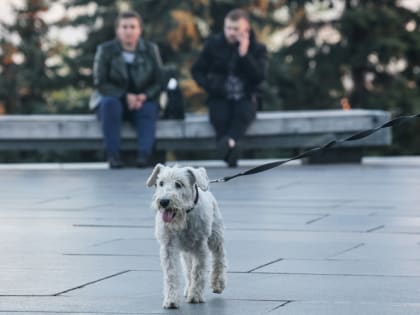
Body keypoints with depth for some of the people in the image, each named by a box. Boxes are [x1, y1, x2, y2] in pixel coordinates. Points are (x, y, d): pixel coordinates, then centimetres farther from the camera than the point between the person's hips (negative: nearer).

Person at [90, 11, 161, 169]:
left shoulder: (150, 49, 2)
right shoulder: (105, 50, -4)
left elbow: (158, 81, 0)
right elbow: (100, 83, -9)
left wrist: (144, 96, -22)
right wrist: (126, 96, -23)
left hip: (142, 101, 1)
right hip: (113, 98, -1)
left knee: (149, 109, -33)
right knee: (110, 103, -35)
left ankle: (144, 154, -46)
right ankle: (113, 154, -38)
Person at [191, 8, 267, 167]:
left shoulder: (257, 48, 1)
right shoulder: (213, 44, 4)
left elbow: (259, 77, -13)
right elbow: (197, 70, 11)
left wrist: (244, 54, -20)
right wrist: (208, 85, -9)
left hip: (245, 98, -1)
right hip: (220, 97, 1)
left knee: (244, 113, -36)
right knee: (220, 117, -33)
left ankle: (229, 142, -59)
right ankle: (230, 153, -36)